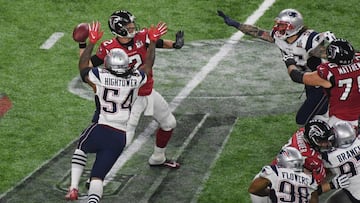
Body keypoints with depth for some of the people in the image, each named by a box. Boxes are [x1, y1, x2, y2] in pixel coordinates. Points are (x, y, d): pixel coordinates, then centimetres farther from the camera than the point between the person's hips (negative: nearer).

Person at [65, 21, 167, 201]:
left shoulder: (100, 77, -9)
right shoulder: (135, 80, -2)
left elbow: (83, 67, 12)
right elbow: (148, 65, 20)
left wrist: (92, 42, 19)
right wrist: (153, 41, 31)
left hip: (100, 130, -2)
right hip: (120, 138, 2)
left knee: (81, 148, 30)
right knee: (97, 176, 9)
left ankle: (73, 188, 16)